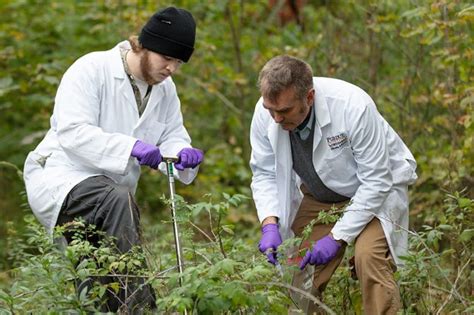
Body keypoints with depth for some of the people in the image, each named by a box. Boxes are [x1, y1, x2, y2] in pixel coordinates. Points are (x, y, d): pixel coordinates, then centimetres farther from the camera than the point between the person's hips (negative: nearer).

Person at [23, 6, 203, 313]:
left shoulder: (166, 91, 8)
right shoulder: (91, 69, -15)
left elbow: (172, 139, 5)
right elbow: (72, 131, -24)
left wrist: (183, 155, -21)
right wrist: (131, 147, -36)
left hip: (111, 196, 8)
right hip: (60, 177, -8)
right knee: (119, 200, -36)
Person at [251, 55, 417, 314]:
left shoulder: (353, 106, -34)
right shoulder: (265, 113, -20)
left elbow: (376, 181, -27)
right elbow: (264, 174, -7)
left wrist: (337, 237, -27)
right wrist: (270, 224, -24)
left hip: (377, 189, -4)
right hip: (317, 196, 5)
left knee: (369, 257, -28)